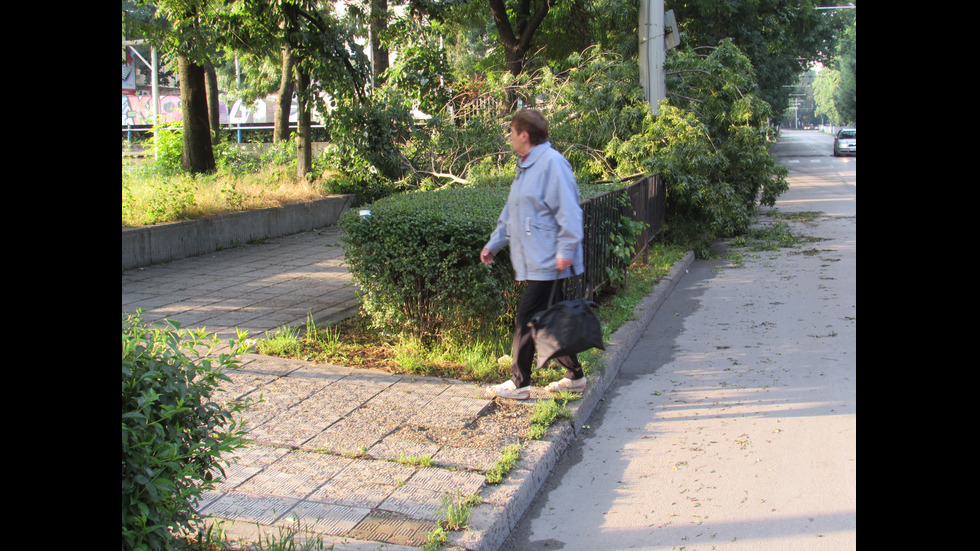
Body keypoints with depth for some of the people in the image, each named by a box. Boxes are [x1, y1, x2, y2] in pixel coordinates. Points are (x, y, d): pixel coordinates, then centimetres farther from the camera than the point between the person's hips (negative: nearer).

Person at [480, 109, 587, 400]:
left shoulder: (552, 163, -14)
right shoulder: (526, 167, 19)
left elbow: (568, 210, -20)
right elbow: (511, 213, 26)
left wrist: (566, 250, -22)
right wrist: (494, 243, 27)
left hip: (547, 263, -10)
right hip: (533, 262, 10)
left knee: (527, 319, -5)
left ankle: (518, 383, 5)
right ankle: (574, 376, 23)